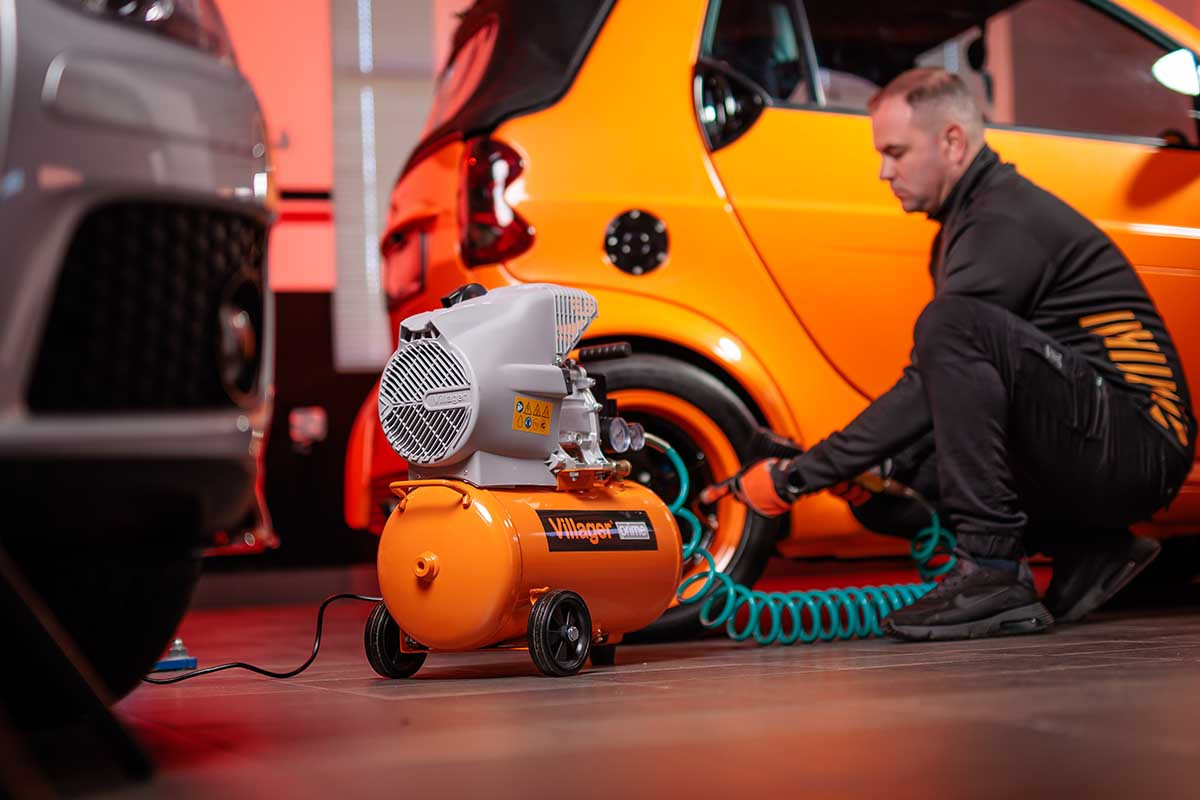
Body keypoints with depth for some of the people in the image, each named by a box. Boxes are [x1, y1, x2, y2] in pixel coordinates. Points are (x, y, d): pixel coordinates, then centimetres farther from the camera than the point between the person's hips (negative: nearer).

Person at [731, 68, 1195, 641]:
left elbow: (934, 384, -20)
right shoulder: (969, 221, 18)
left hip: (1134, 440, -10)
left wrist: (797, 477, -16)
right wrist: (857, 465, 4)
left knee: (950, 324, -29)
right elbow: (953, 386, 20)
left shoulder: (1006, 223, -15)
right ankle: (1088, 553, 5)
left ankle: (994, 574, -25)